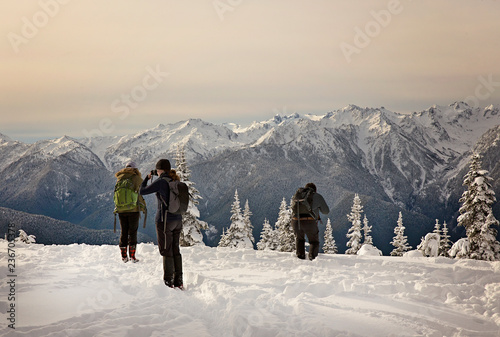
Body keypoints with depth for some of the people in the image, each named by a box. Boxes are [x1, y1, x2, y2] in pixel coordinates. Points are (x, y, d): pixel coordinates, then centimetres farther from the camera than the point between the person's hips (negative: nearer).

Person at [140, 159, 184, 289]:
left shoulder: (161, 182, -15)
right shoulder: (176, 181, 6)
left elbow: (142, 191, -7)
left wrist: (147, 177, 8)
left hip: (165, 220, -7)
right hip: (178, 220, 7)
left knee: (166, 251, 0)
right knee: (175, 250, 13)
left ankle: (168, 282, 3)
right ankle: (178, 281, 17)